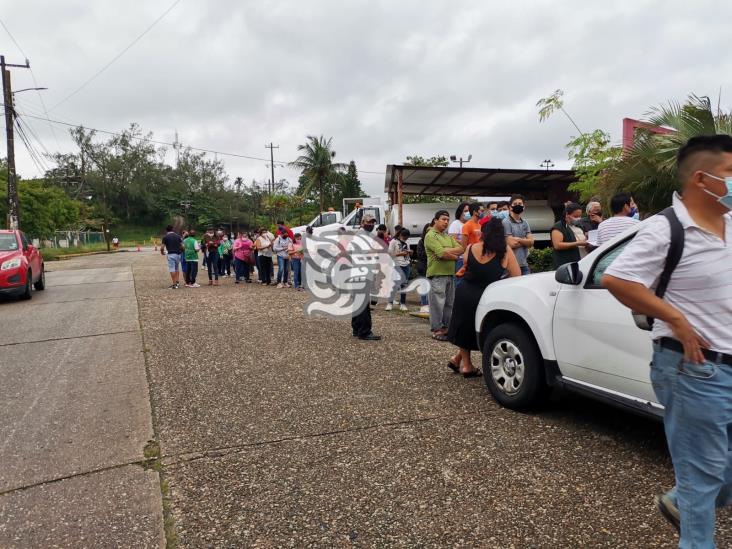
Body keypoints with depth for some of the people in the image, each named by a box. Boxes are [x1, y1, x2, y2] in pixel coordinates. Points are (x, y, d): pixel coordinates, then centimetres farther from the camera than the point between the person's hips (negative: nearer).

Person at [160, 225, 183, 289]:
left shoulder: (165, 237, -3)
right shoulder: (178, 236, 9)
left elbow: (162, 247, -5)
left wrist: (162, 252, 15)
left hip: (171, 254, -5)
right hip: (178, 254, 5)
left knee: (172, 269, -2)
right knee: (176, 269, 17)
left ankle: (174, 284, -5)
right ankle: (177, 282, 13)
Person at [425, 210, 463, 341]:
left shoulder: (448, 236, 20)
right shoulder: (431, 236, -6)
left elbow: (461, 249, 6)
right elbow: (442, 254, -17)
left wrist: (447, 251, -10)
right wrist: (454, 256, -2)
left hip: (450, 274, 8)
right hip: (437, 274, -8)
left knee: (449, 303, 10)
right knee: (437, 303, -6)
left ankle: (446, 327, 19)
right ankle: (436, 330, 2)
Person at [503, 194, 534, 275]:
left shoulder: (525, 223, 12)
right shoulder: (506, 222, -8)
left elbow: (531, 242, 2)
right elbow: (511, 244, -14)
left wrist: (519, 240, -13)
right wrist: (525, 240, 0)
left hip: (524, 264, 6)